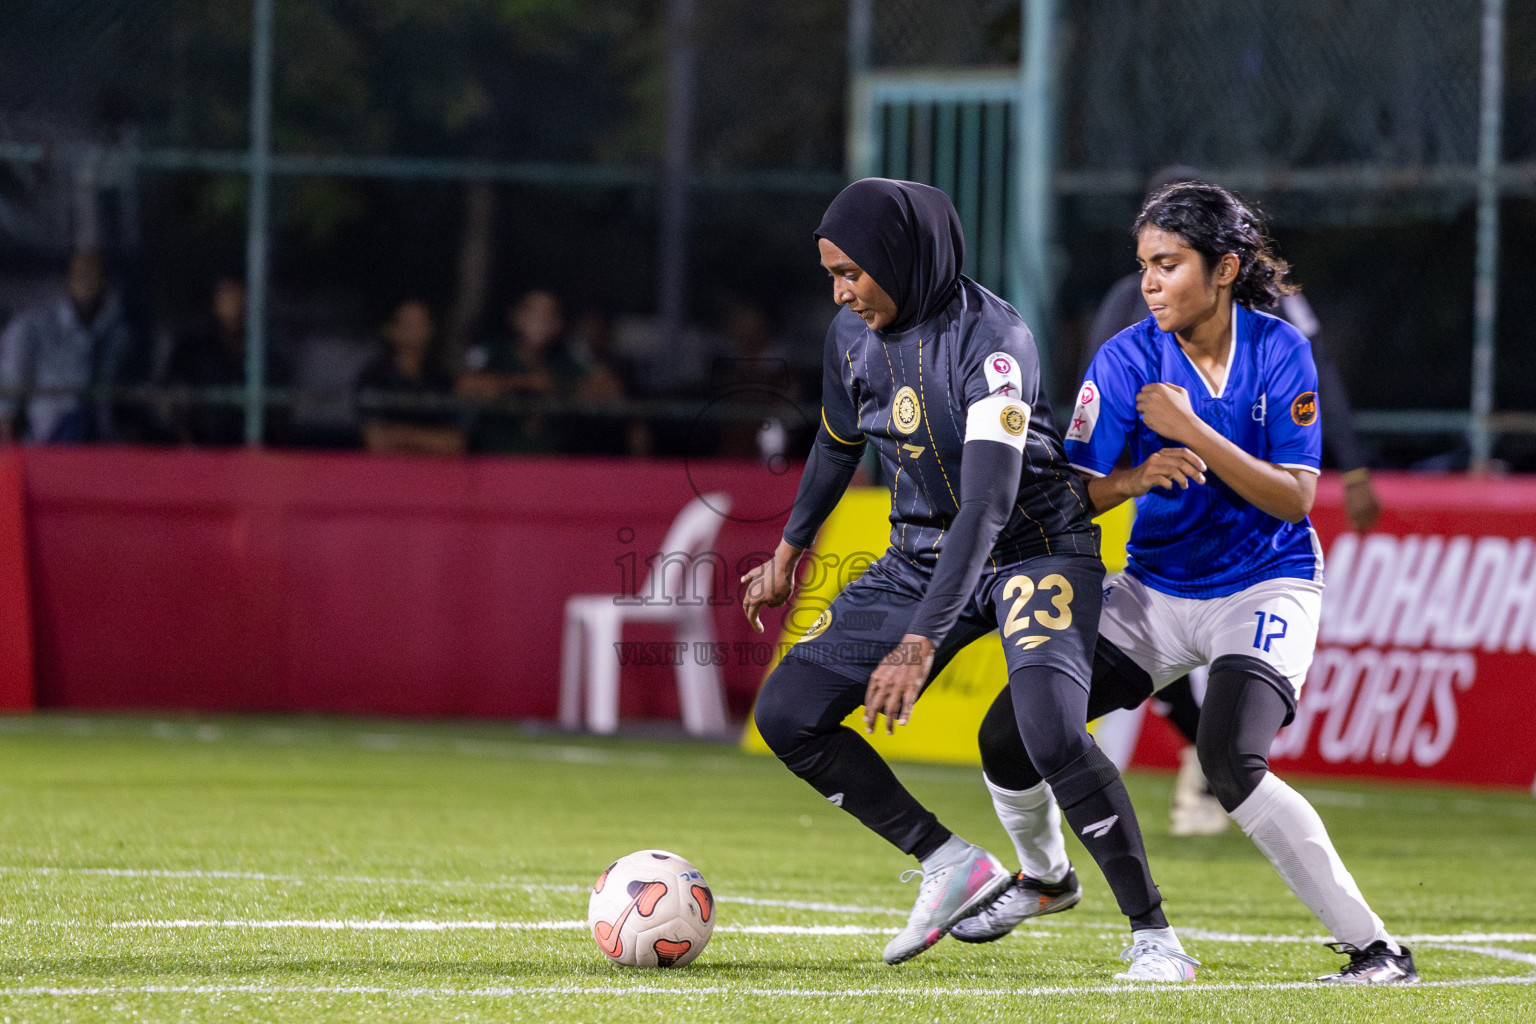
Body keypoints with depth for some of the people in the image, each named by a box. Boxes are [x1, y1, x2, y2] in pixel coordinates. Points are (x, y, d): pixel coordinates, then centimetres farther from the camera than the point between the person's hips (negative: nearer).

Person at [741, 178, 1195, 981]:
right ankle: (950, 866, 5)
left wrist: (920, 642, -43)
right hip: (924, 554, 7)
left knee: (1052, 735, -29)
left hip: (1034, 545, -7)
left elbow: (988, 502, -35)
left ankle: (1153, 935, -15)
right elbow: (838, 443, 18)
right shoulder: (854, 334, -4)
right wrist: (789, 553, 29)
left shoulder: (993, 340, -27)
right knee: (785, 713, -4)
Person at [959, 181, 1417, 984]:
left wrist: (1194, 435, -27)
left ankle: (1372, 948, -24)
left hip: (1265, 588, -4)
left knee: (1231, 760, -30)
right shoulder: (1126, 360, -9)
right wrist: (1138, 477, -30)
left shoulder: (1278, 351, -12)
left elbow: (1293, 497, -16)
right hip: (1156, 590, 4)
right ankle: (1045, 875, 30)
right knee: (1010, 734, -4)